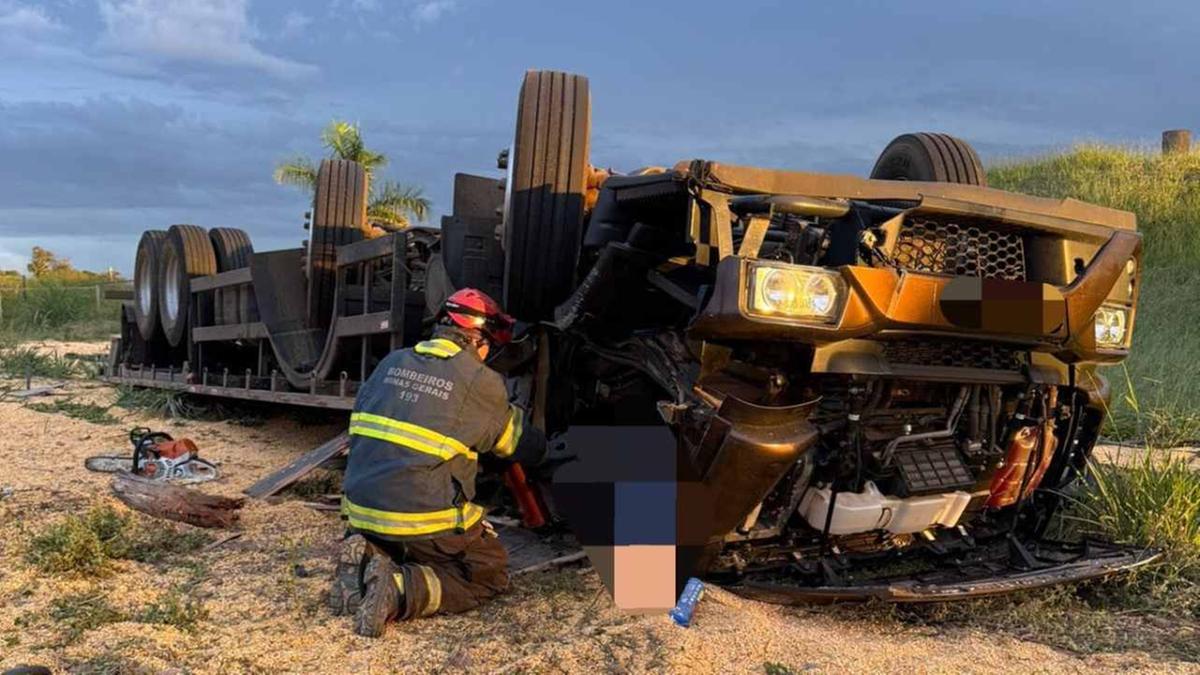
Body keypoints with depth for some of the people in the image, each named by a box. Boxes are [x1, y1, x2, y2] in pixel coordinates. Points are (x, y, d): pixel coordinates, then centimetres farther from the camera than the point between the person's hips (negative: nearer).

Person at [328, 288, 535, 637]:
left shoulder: (391, 363, 10)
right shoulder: (482, 382, -6)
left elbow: (358, 433, 18)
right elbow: (510, 441, 12)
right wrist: (517, 413, 33)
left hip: (361, 508, 6)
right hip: (423, 516, -6)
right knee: (490, 575, 11)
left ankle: (366, 561, 1)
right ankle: (401, 590, -12)